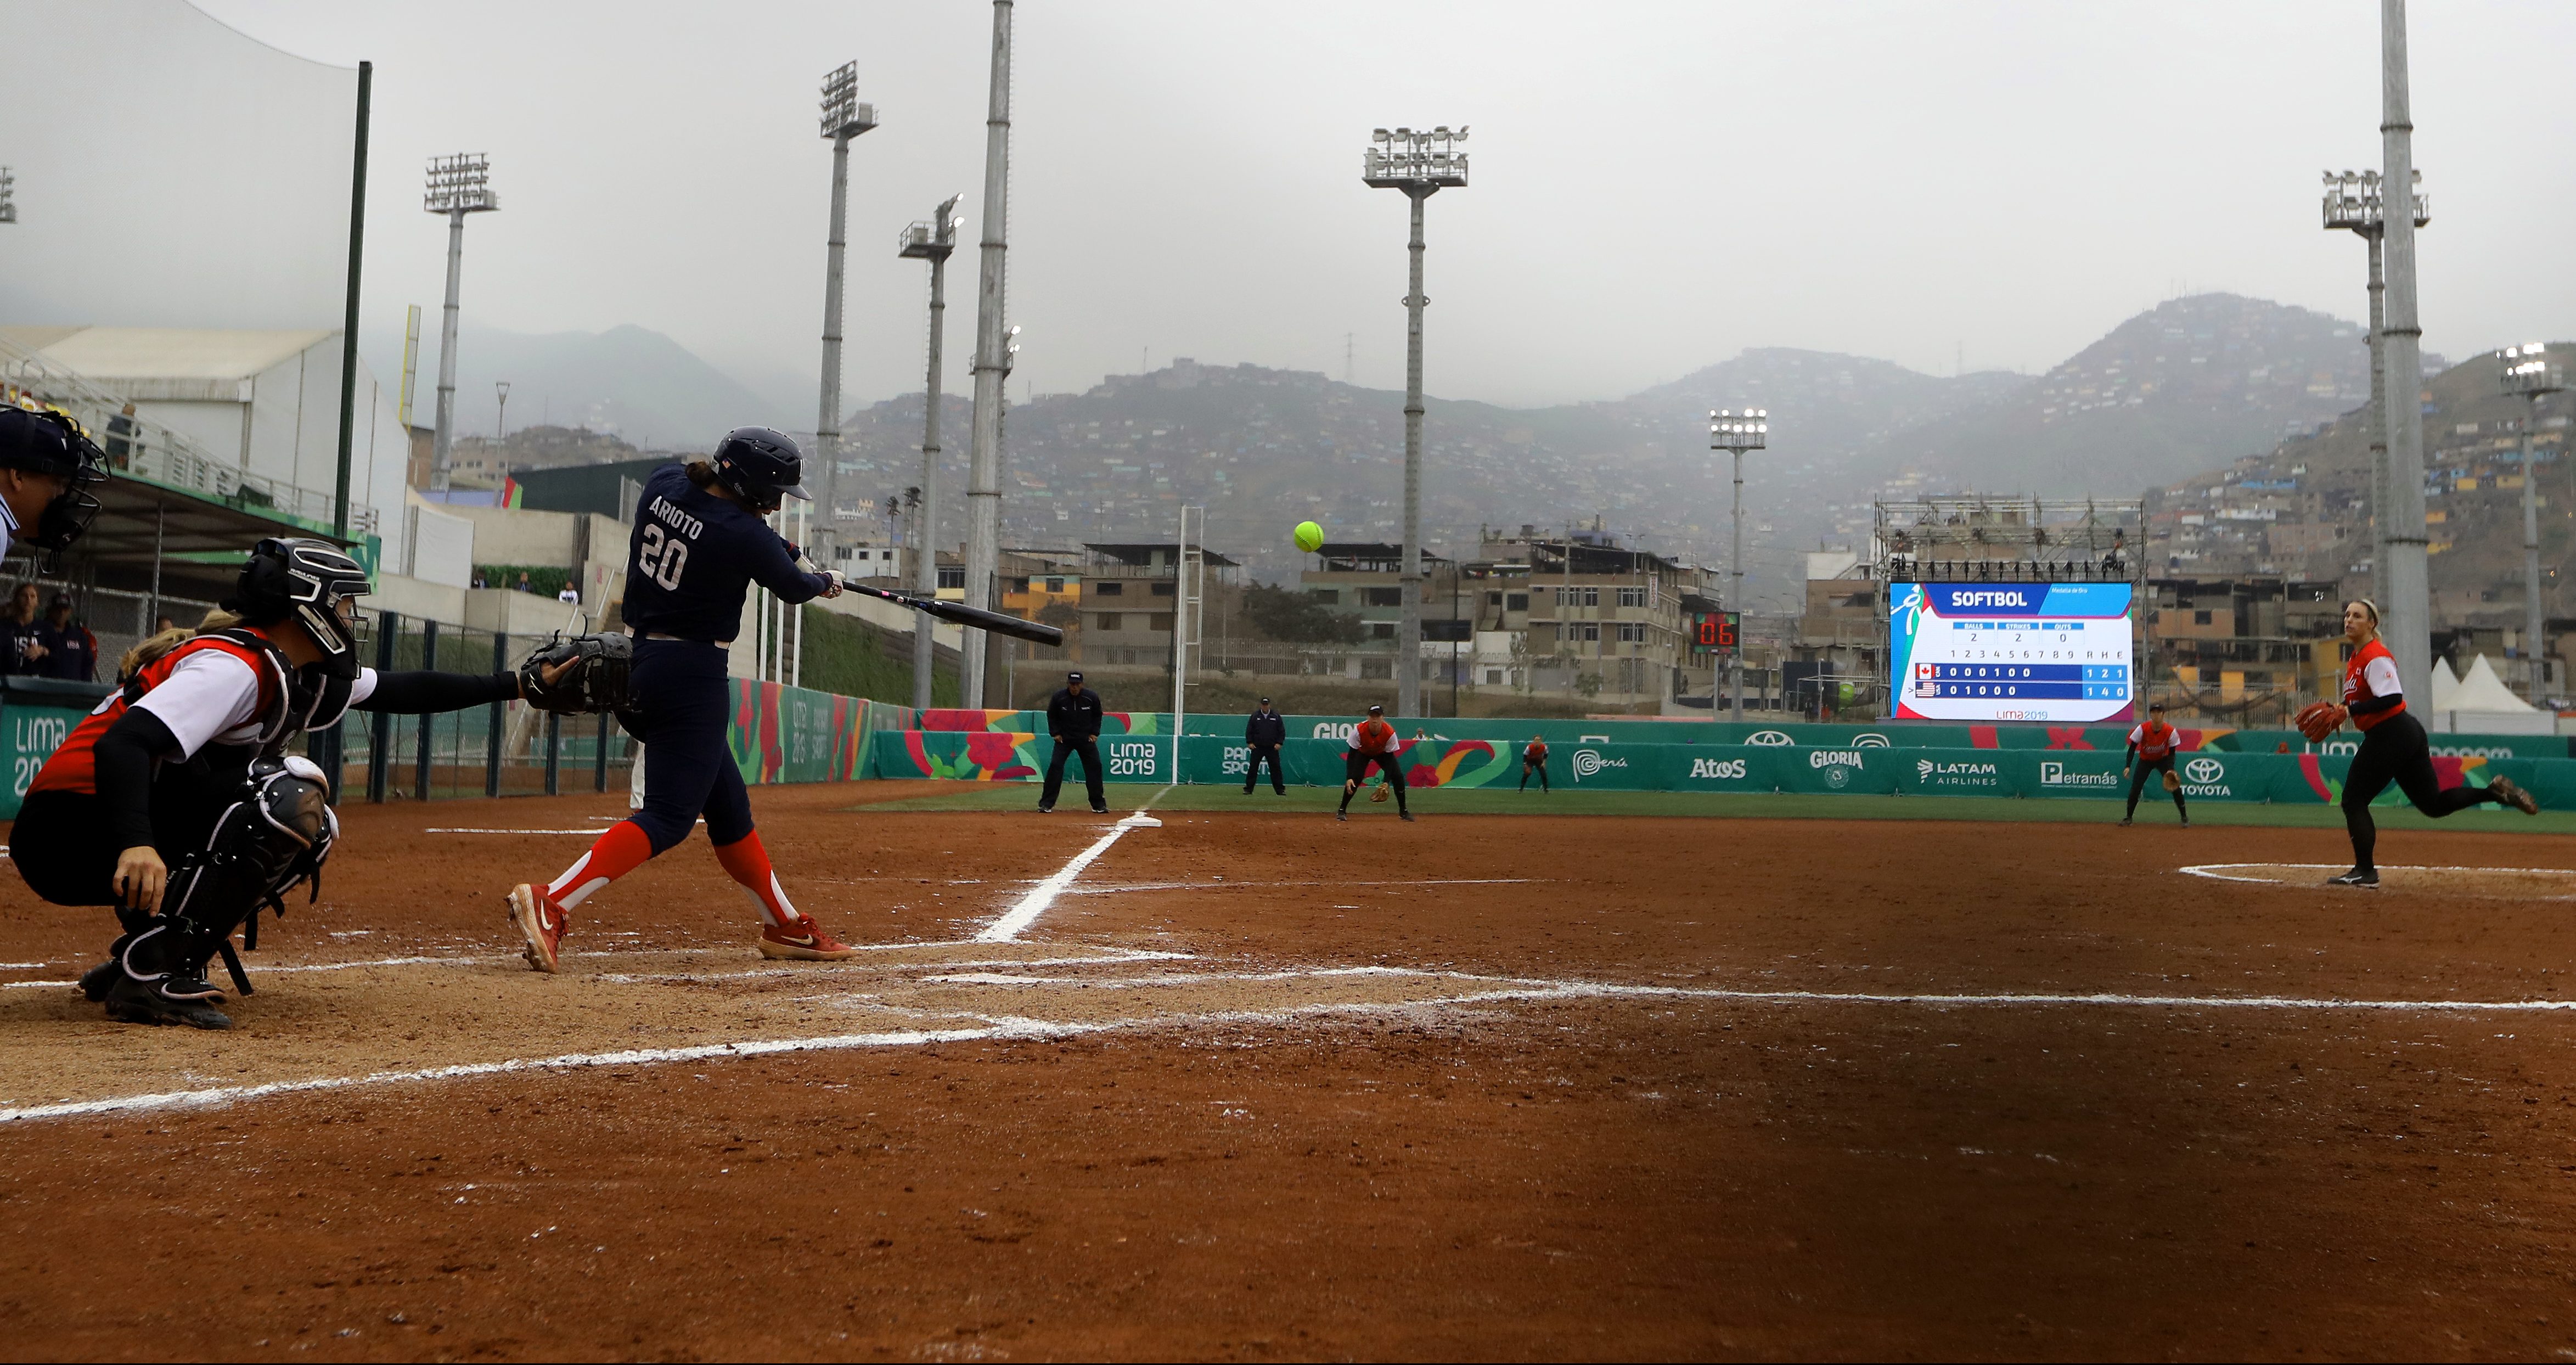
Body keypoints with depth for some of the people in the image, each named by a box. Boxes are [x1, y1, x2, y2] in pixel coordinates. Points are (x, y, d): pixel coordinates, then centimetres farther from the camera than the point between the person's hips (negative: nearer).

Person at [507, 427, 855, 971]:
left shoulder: (663, 484, 3)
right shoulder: (744, 536, -17)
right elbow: (793, 587, 2)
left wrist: (772, 550, 19)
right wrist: (826, 582, 25)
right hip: (692, 676, -9)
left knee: (728, 804, 16)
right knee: (669, 816, -7)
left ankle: (785, 926, 27)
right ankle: (551, 902, -19)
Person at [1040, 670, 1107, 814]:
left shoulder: (1092, 697, -8)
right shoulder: (1059, 697, -10)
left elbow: (1097, 716, 9)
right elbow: (1051, 716, 6)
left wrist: (1094, 733, 2)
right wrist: (1055, 733, -2)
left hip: (1086, 739, 1)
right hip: (1064, 738, -1)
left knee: (1094, 767, -2)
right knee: (1055, 766, -13)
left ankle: (1098, 805, 10)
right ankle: (1046, 804, -7)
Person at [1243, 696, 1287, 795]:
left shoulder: (1276, 716, 6)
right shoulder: (1255, 716, 5)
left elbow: (1282, 731, 8)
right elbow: (1249, 730, 7)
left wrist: (1279, 743, -3)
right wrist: (1250, 742, -3)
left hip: (1272, 748, 0)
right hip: (1257, 747, 0)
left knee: (1276, 768, 0)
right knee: (1253, 768, -2)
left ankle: (1280, 789, 7)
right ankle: (1248, 789, 3)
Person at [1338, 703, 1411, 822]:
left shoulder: (1390, 733, -34)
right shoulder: (1359, 730, -37)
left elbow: (1389, 759, -26)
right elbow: (1352, 755, -31)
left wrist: (1387, 782, -33)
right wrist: (1349, 778, -41)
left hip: (1383, 753, 1)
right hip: (1363, 753, -1)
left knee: (1398, 777, -13)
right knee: (1355, 778, -22)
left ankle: (1403, 811, 5)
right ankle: (1342, 811, -7)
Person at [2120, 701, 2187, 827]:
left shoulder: (2170, 731, -22)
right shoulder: (2142, 728, -24)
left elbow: (2172, 752, -13)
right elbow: (2132, 747, -18)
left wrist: (2171, 770, -28)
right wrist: (2128, 766, -28)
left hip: (2163, 760, 0)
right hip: (2145, 760, 0)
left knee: (2175, 787, -12)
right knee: (2135, 788, -8)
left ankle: (2185, 818, 1)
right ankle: (2129, 817, 10)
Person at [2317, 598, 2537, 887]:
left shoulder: (2376, 657, -16)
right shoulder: (2355, 658, 14)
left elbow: (2392, 698, -27)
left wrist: (2349, 711, -25)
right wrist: (2340, 707, 8)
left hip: (2390, 737, -10)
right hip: (2406, 734, 10)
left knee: (2353, 800, -4)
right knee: (2434, 803, 15)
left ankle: (2365, 871, -1)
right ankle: (2494, 790, 9)